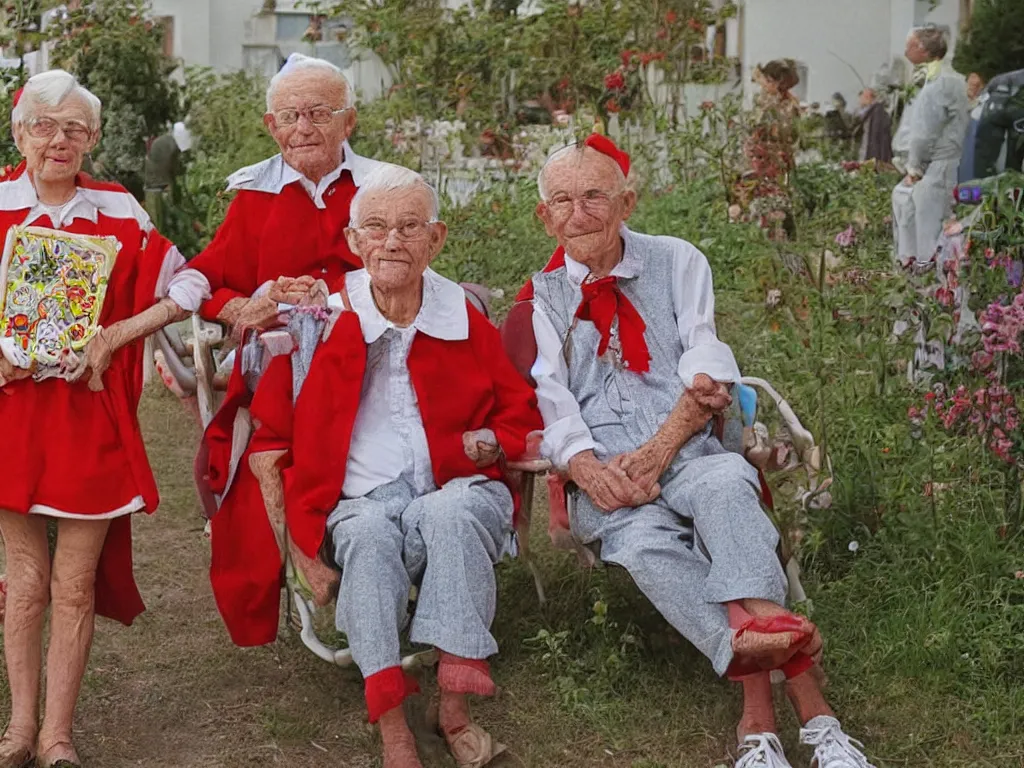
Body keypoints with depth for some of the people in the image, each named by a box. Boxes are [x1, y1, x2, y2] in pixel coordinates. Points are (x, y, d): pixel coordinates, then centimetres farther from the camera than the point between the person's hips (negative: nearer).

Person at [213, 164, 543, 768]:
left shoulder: (466, 321, 11)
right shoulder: (323, 322, 8)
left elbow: (522, 419, 18)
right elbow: (270, 443, 10)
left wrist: (486, 444, -6)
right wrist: (296, 549, 0)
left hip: (461, 496, 1)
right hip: (362, 503, 0)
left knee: (449, 512, -35)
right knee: (368, 531, -35)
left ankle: (455, 704, -35)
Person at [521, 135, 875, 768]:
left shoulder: (677, 263, 14)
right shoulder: (540, 298, 15)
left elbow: (708, 371, 3)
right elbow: (551, 406, 4)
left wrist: (659, 449, -14)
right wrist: (590, 471, -18)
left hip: (685, 450, 0)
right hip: (603, 472, 0)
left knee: (725, 483, -36)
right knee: (642, 537, -35)